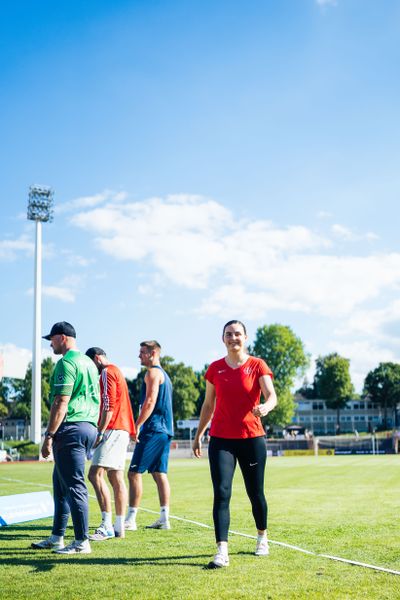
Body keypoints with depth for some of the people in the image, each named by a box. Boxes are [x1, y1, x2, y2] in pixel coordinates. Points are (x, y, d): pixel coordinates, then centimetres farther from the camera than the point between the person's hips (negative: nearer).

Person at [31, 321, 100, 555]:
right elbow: (98, 401, 21)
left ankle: (82, 542, -1)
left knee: (74, 485, -5)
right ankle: (57, 537, 23)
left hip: (71, 429, -10)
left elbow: (61, 402, -17)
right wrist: (94, 430, 24)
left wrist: (49, 436, -16)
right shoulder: (89, 363, 18)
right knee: (60, 483, 17)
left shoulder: (66, 363, -11)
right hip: (89, 428, 10)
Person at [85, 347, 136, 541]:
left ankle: (107, 526, -18)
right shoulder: (116, 371, 25)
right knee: (116, 478, 8)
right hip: (122, 430, 10)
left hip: (113, 430, -10)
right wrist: (101, 430, 22)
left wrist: (100, 432, -17)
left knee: (95, 474, -14)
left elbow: (109, 405, -16)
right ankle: (119, 527, 9)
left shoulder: (107, 372, -6)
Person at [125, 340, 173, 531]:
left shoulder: (153, 373, -8)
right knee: (159, 473, 9)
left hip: (153, 430, -10)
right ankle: (164, 518, 8)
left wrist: (137, 426, -18)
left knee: (134, 472, -7)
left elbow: (150, 402, -18)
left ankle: (131, 519, -7)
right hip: (164, 430, 10)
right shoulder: (164, 375, 22)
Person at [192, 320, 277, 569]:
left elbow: (272, 395, -17)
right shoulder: (215, 368, 6)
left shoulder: (257, 366, -2)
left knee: (255, 492, 10)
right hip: (221, 439, 1)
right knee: (222, 492, -11)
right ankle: (222, 552, -12)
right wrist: (198, 435, 15)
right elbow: (208, 404, 14)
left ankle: (262, 538, 35)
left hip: (252, 438, -1)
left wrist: (266, 406, -40)